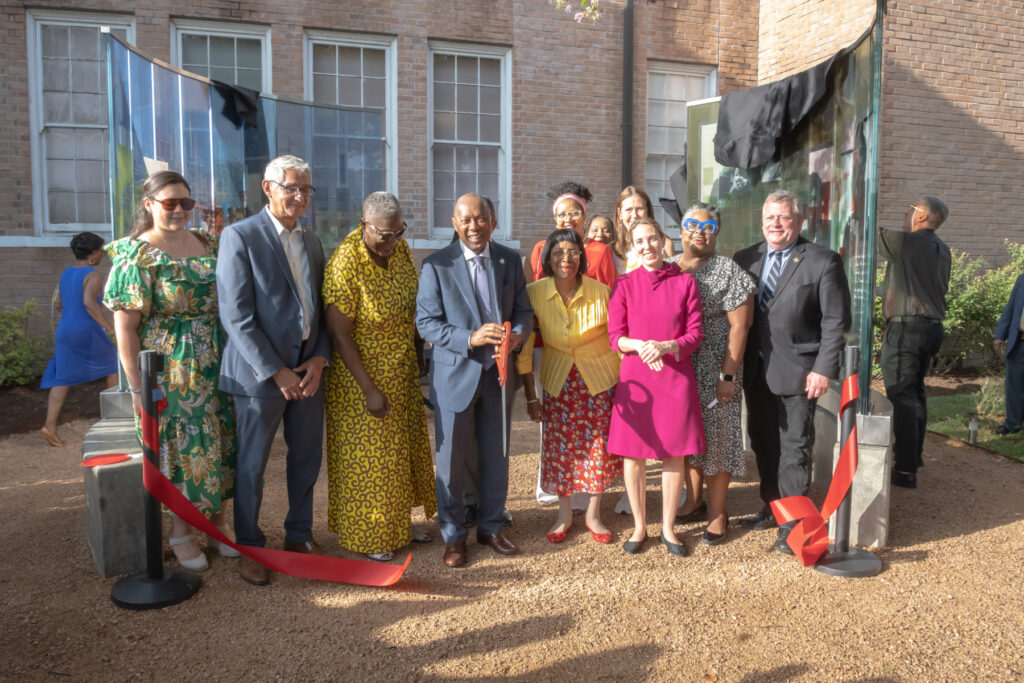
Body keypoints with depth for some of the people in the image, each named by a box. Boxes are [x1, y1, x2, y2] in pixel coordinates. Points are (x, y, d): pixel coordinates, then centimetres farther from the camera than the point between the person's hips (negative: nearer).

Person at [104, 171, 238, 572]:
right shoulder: (135, 255, -8)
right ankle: (181, 532, 24)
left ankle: (217, 523, 27)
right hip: (169, 371, -5)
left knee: (220, 442, 10)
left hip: (215, 364, 5)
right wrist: (137, 388, -13)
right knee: (181, 447, 5)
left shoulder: (208, 244, 7)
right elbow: (124, 328, -10)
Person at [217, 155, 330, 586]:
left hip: (307, 369, 6)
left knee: (307, 457, 12)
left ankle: (299, 536, 29)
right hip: (260, 371, -6)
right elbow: (236, 315, -13)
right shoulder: (240, 236, -7)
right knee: (253, 463, 6)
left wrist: (319, 358, -2)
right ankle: (249, 547, 22)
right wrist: (276, 371, -15)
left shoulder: (311, 242, 12)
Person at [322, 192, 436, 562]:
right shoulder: (345, 264, -24)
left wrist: (417, 359, 9)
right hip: (360, 375, -7)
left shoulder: (400, 250, -3)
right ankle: (367, 535, 26)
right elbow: (339, 335, -22)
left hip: (402, 374, 7)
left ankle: (398, 521, 37)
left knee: (403, 447, 18)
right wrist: (369, 390, -22)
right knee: (366, 457, 7)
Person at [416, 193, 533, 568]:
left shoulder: (510, 260, 4)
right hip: (455, 375, -3)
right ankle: (453, 535, 25)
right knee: (451, 459, 7)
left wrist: (517, 334, -15)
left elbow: (523, 309, 8)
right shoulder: (436, 265, -7)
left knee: (496, 456, 15)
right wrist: (471, 339, -24)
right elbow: (426, 322, -10)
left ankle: (490, 527, 34)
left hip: (498, 372, 4)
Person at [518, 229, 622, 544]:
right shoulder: (534, 293, -12)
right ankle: (564, 514, 28)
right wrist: (530, 396, -5)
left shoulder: (601, 292, -13)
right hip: (558, 381, 1)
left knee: (599, 446, 5)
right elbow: (524, 346, -7)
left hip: (601, 379, 0)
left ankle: (594, 514, 27)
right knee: (560, 447, 6)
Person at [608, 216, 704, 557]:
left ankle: (668, 528, 23)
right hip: (636, 376, 0)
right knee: (633, 455, 4)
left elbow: (695, 333, 1)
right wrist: (641, 345, -19)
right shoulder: (624, 284, 2)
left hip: (676, 377, 0)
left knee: (675, 454, 6)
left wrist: (666, 346, -17)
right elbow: (615, 336, 0)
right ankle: (639, 526, 23)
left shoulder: (685, 282, 2)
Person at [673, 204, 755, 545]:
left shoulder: (728, 271, -6)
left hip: (713, 371, -5)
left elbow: (739, 326, -10)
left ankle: (717, 514, 15)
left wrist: (728, 375, -15)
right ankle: (694, 501, 30)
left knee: (715, 438, 2)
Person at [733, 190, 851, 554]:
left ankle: (792, 523, 15)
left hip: (796, 370, -5)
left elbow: (835, 321, -8)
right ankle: (772, 507, 32)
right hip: (755, 370, 5)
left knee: (794, 447, 3)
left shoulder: (823, 262, -6)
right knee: (762, 442, 15)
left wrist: (824, 369, -14)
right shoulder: (745, 259, 6)